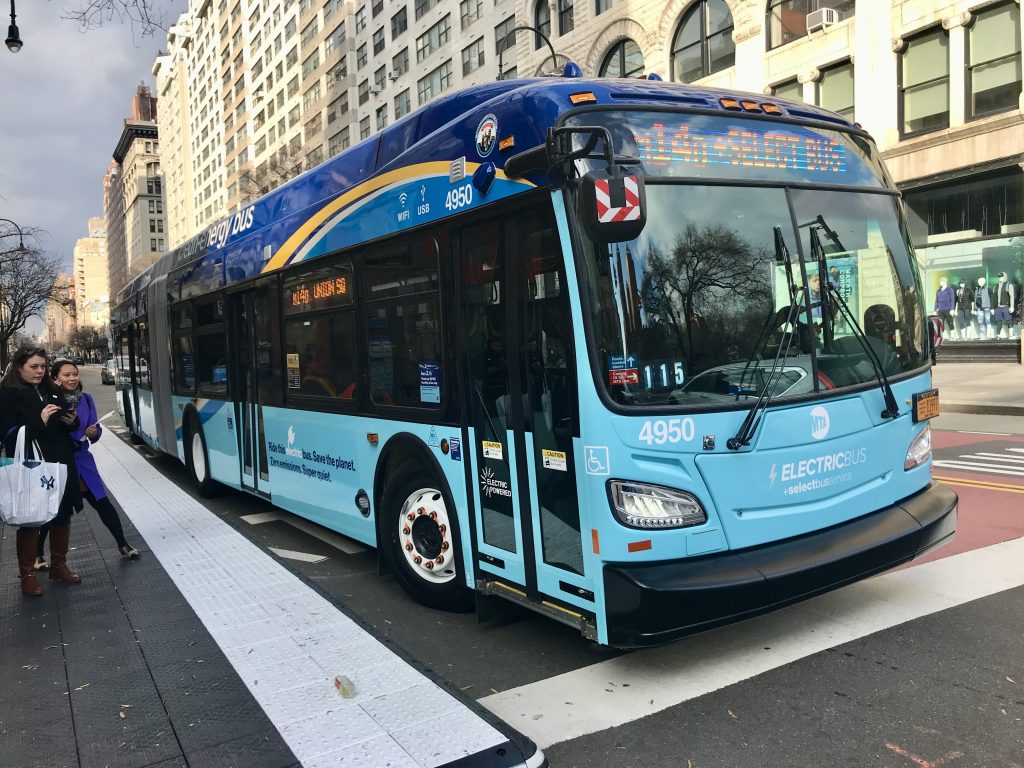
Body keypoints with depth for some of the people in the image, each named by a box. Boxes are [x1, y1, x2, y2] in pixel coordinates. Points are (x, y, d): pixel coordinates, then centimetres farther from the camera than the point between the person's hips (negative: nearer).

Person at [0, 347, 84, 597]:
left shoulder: (51, 392, 11)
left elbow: (65, 425, 23)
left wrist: (72, 421, 0)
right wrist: (40, 421, -25)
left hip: (60, 466, 6)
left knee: (62, 516, 13)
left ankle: (59, 565, 28)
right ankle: (27, 574, 15)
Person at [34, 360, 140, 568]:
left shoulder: (86, 399, 2)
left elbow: (95, 431, 6)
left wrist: (93, 433, -14)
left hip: (82, 460, 4)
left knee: (102, 503, 4)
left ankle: (123, 544, 14)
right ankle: (37, 554, 23)